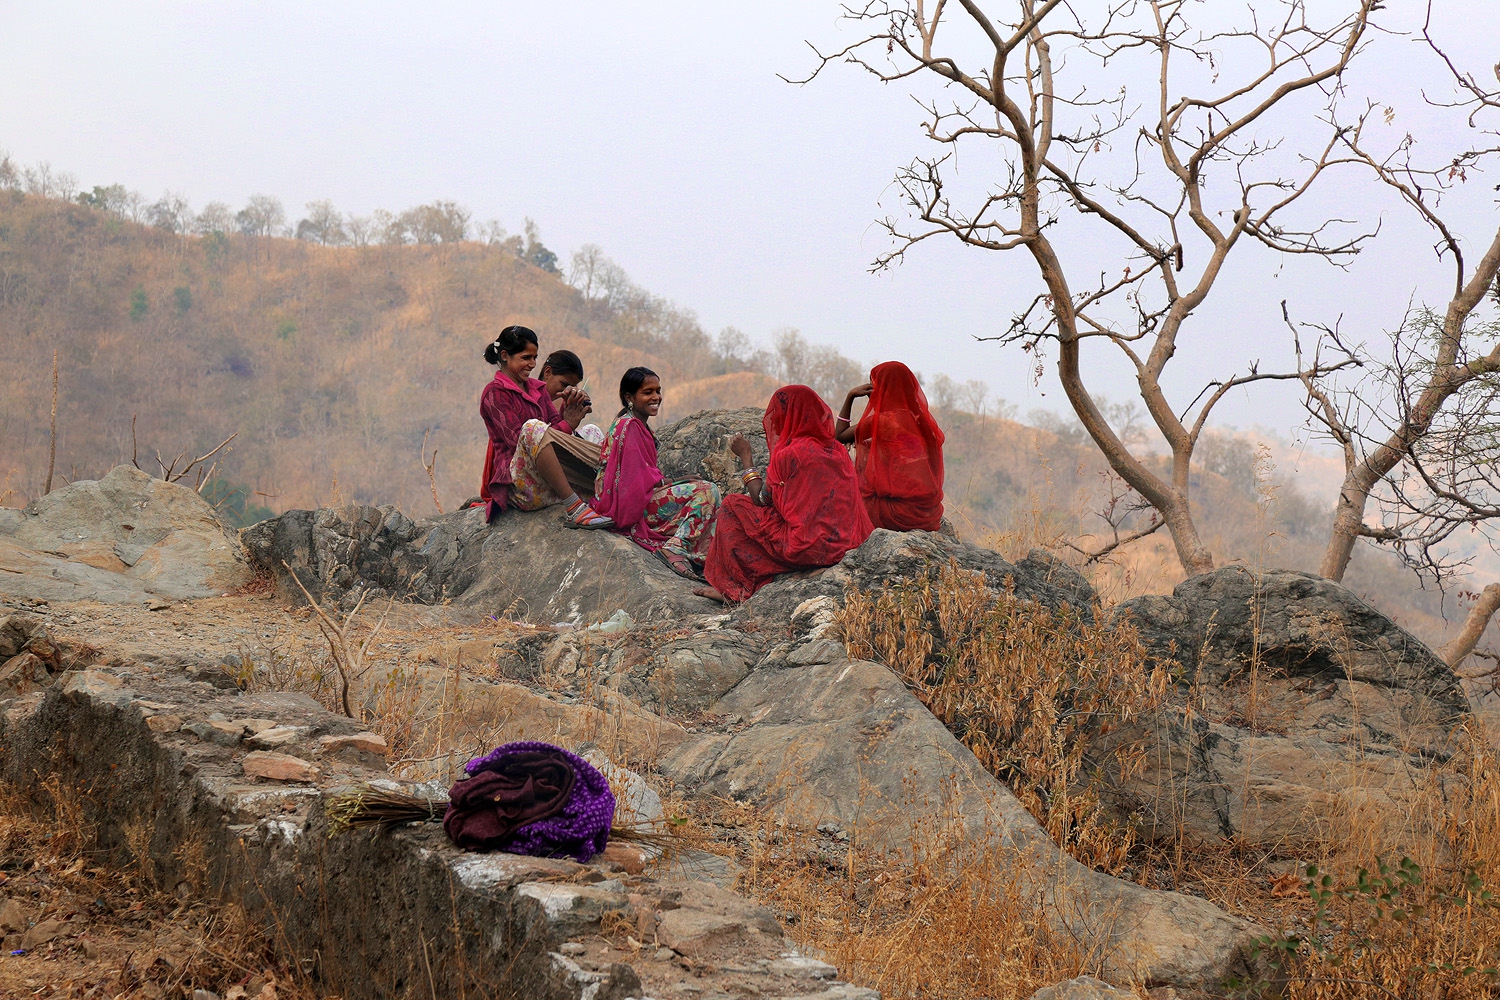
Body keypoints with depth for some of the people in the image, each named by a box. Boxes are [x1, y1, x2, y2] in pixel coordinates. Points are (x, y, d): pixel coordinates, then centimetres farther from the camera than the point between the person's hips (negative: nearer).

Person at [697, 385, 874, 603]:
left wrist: (745, 456, 8)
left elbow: (761, 500, -1)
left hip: (806, 549, -8)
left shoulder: (788, 454, -13)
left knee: (733, 505, 7)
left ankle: (731, 589, 13)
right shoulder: (838, 451, 10)